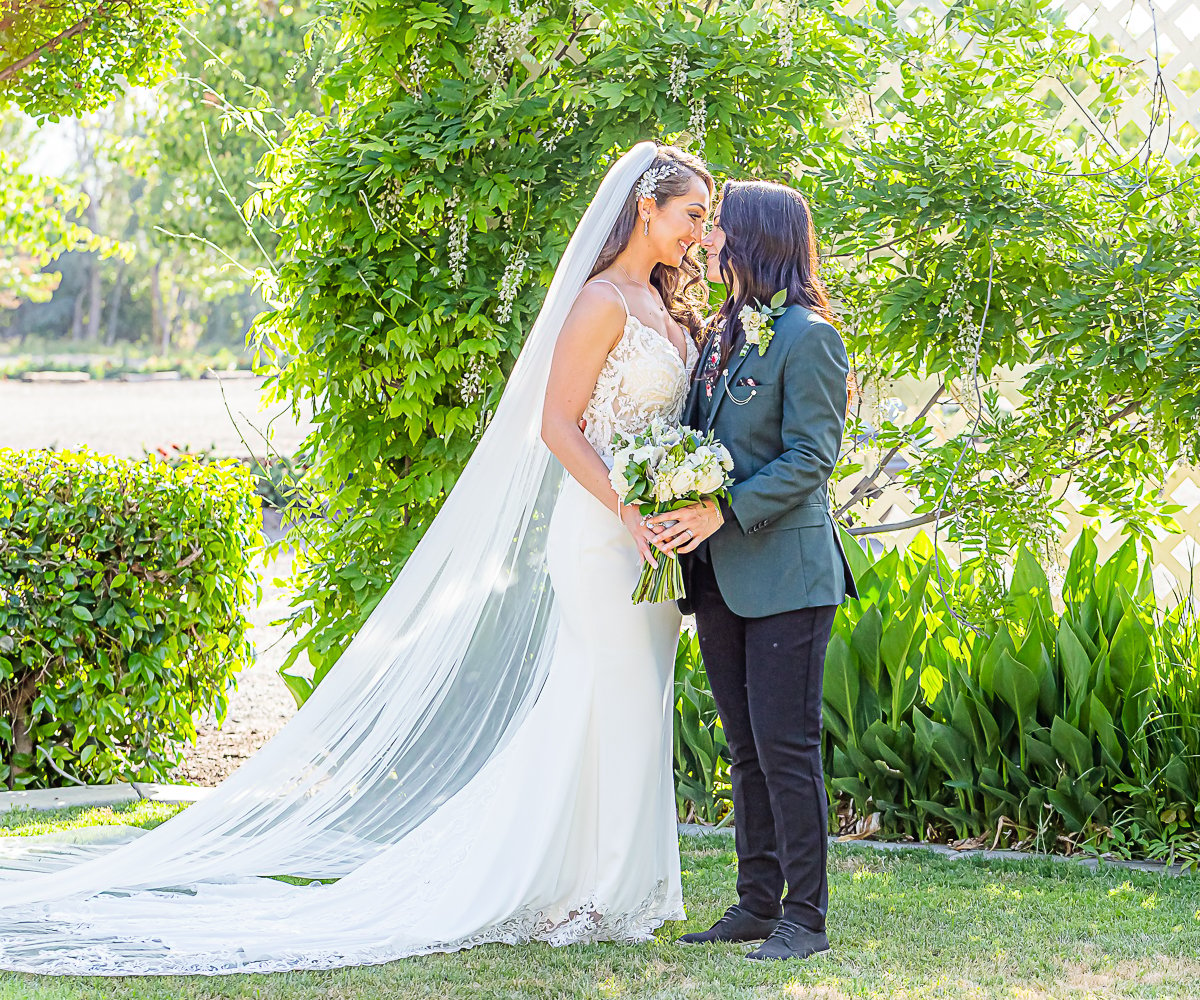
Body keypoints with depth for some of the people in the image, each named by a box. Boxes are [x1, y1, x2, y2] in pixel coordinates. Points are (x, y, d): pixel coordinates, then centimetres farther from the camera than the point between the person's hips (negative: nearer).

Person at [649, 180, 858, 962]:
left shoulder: (807, 336, -9)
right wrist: (675, 505, 0)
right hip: (721, 575, 8)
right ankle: (758, 903, 18)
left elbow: (811, 457, -15)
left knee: (785, 745, -6)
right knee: (747, 749, 11)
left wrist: (724, 510, -22)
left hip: (786, 573, -8)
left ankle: (806, 918, 1)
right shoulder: (723, 334, 16)